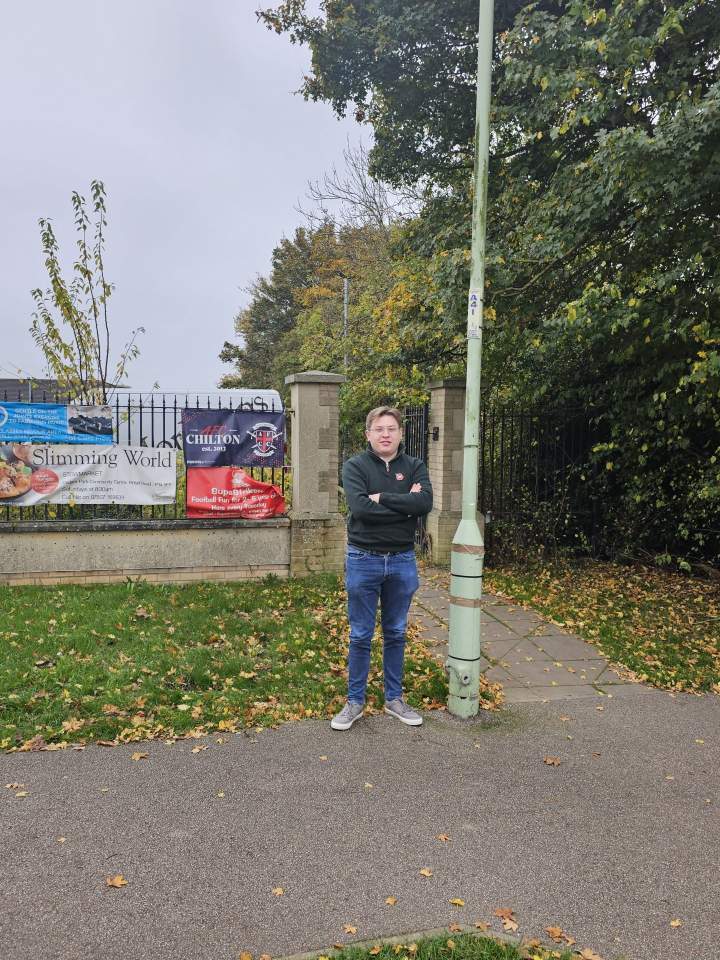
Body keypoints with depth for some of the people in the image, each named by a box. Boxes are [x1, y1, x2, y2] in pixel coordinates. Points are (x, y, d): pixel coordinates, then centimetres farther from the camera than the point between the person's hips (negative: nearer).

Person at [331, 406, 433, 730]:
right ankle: (355, 701, 23)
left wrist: (381, 498, -18)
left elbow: (425, 502, -16)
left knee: (396, 634, 15)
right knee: (360, 636, 8)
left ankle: (394, 699, 30)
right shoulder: (355, 466, -5)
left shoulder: (414, 467, 3)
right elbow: (359, 507, -22)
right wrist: (405, 505, -17)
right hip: (363, 560, -2)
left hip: (402, 561, 3)